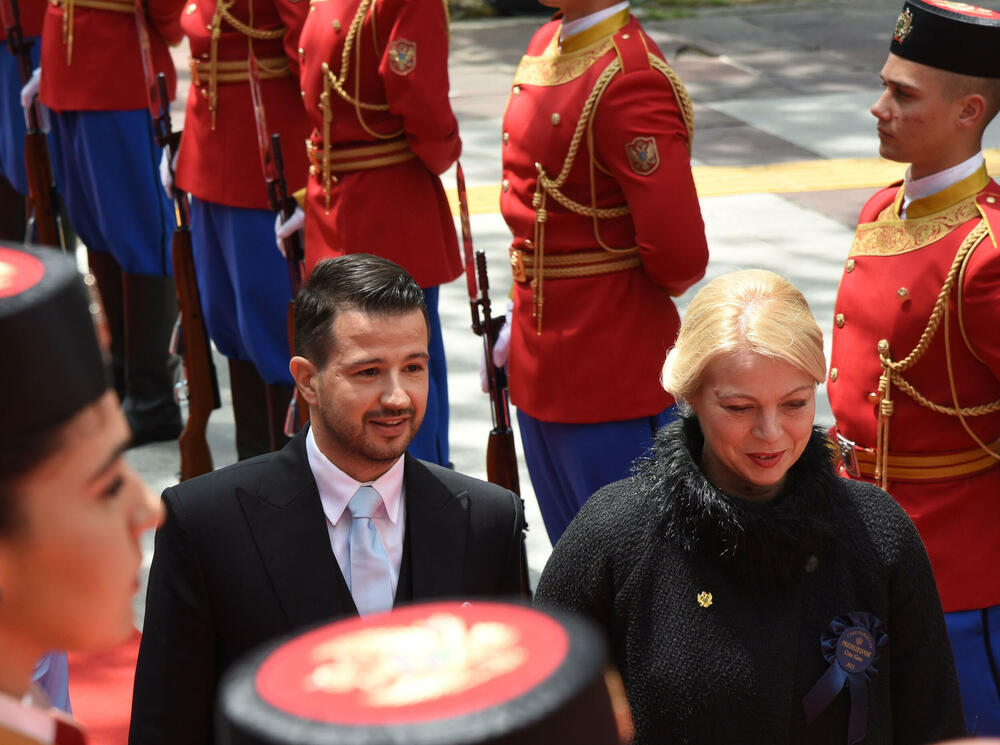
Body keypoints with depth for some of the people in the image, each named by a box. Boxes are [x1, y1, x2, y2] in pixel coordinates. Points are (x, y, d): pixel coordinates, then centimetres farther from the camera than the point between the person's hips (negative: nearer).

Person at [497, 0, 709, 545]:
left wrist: (622, 293, -4)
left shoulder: (628, 80, -22)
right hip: (544, 369, 9)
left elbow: (680, 257, -25)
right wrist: (523, 319, 12)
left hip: (612, 372, -9)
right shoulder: (547, 46, 6)